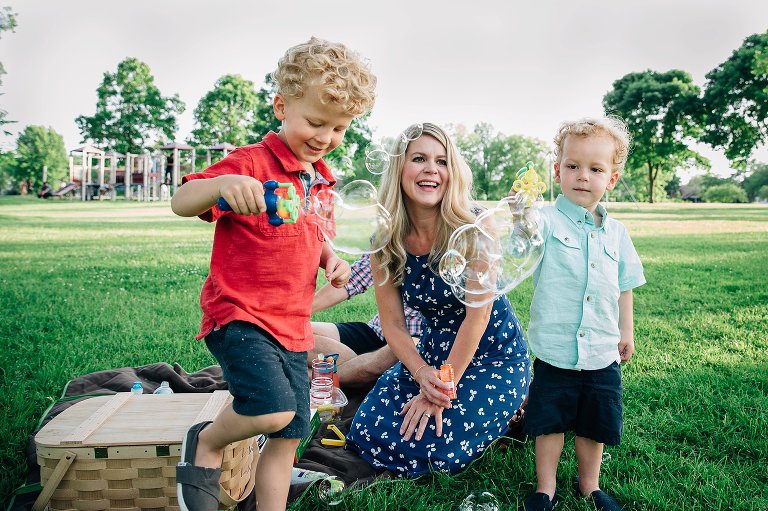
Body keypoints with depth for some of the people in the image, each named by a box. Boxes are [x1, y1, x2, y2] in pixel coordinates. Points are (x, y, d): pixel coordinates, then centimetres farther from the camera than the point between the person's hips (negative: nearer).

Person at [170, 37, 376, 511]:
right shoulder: (252, 163, -11)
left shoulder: (323, 179, 11)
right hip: (239, 316, -7)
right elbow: (181, 203, -19)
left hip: (292, 326, 7)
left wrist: (331, 259, 4)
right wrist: (222, 183, -41)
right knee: (273, 411, -24)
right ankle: (206, 442, 9)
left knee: (289, 435, 10)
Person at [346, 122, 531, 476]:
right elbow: (393, 324, -4)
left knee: (436, 445, -18)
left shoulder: (473, 226, -20)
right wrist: (423, 375, -20)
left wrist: (442, 388, -16)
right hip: (432, 353, 5)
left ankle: (511, 410, 10)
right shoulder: (386, 241, -7)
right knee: (367, 434, -5)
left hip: (494, 353, -4)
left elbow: (479, 314, -20)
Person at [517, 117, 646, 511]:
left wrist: (626, 331, 18)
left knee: (595, 426, 17)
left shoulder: (615, 232, 5)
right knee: (550, 423, 10)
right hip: (555, 351, -4)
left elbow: (624, 284, 15)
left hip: (602, 353, 4)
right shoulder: (546, 221, -10)